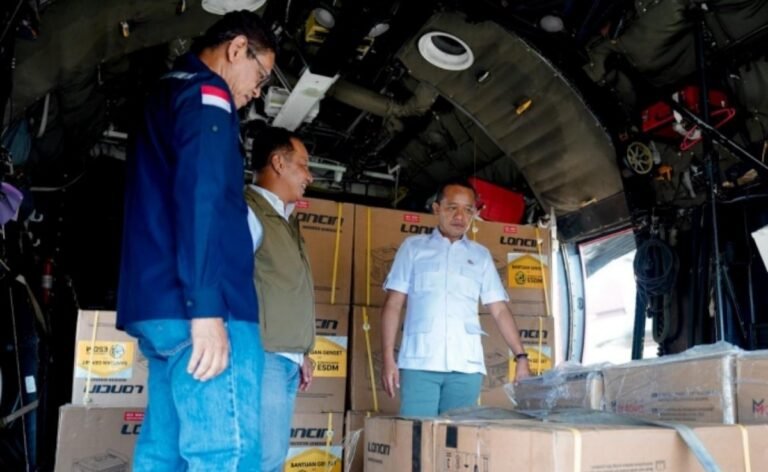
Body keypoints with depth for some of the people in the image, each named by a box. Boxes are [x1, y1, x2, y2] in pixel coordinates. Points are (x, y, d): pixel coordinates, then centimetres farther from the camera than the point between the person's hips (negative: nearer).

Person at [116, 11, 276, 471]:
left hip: (160, 305, 10)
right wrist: (206, 307, -23)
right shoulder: (205, 94, -5)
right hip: (196, 309, -10)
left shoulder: (166, 93, 26)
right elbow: (201, 201, -18)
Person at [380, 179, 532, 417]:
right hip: (419, 362, -2)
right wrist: (388, 357, -2)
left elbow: (500, 310, 13)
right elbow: (393, 304, 7)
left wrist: (521, 357, 3)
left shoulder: (481, 256, 15)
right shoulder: (413, 247, 10)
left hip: (467, 365, 2)